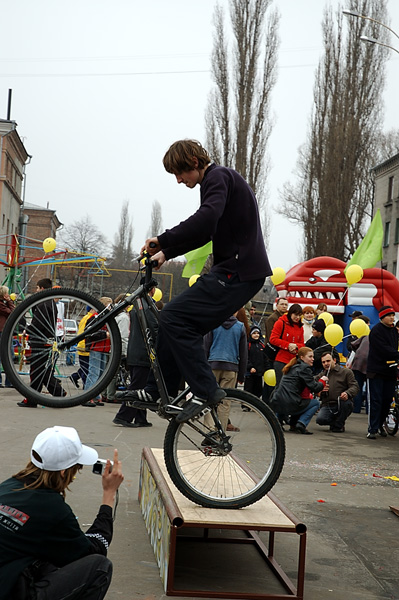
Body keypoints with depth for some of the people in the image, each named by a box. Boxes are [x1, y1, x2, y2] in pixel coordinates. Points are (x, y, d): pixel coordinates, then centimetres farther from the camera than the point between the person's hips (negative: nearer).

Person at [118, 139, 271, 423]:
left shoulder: (218, 177, -9)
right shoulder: (219, 180, 23)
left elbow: (205, 220, -29)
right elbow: (203, 233, 31)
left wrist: (162, 240, -24)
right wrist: (167, 253, 24)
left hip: (238, 272, -11)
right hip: (237, 271, 11)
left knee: (175, 316, -15)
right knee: (184, 321, 12)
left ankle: (206, 390, -14)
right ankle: (159, 390, 19)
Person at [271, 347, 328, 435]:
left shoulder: (292, 367, 22)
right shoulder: (305, 368, -5)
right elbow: (315, 388, -8)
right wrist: (322, 381, 12)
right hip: (289, 405, -8)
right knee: (316, 403, 13)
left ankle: (293, 424, 23)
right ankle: (301, 424, -5)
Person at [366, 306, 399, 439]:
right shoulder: (376, 330, -9)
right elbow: (384, 350, -19)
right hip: (376, 371, -7)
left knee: (388, 400, 8)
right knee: (375, 401, -6)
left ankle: (380, 424, 25)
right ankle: (372, 429, -2)